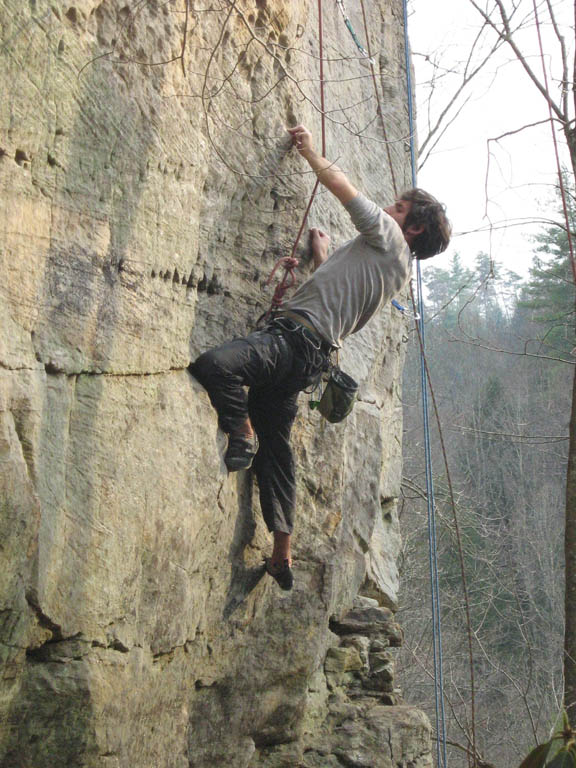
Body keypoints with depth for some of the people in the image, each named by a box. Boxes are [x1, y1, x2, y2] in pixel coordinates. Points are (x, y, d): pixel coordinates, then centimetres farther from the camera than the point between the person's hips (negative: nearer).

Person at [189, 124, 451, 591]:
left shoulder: (389, 240, 1)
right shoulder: (395, 268, 27)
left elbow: (340, 185, 5)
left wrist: (309, 150, 20)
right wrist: (323, 257, 43)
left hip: (296, 340, -11)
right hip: (309, 358, 11)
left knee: (211, 365, -32)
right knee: (275, 450, 14)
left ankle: (243, 435, -9)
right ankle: (283, 556, 18)